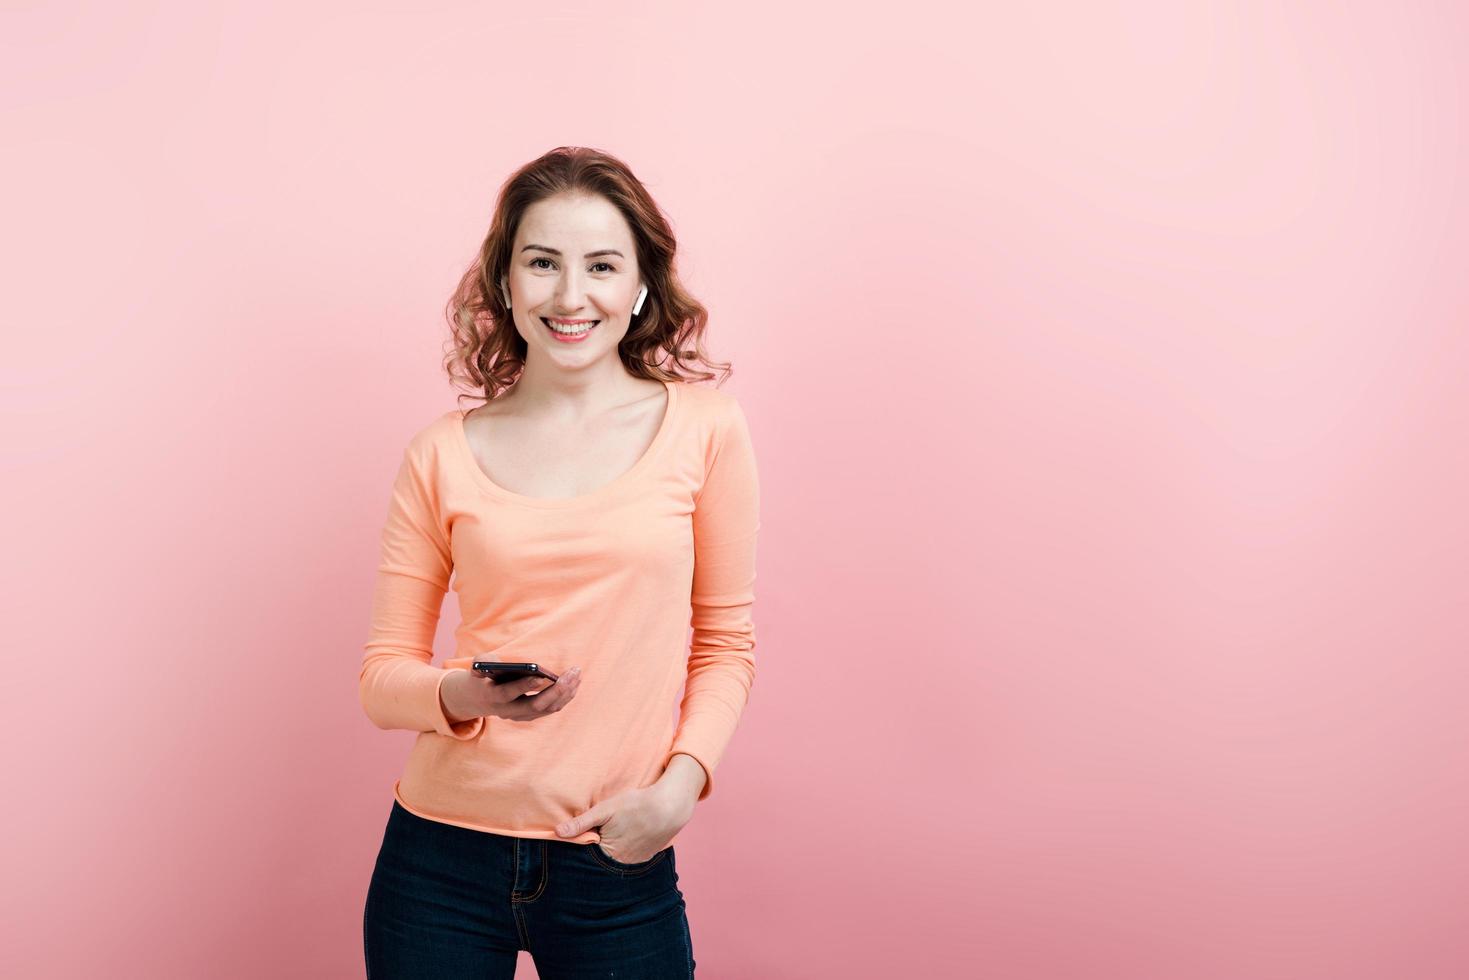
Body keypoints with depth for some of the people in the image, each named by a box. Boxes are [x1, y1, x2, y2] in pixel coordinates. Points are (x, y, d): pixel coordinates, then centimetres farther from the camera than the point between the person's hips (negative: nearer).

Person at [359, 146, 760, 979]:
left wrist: (680, 784, -11)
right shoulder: (445, 454, 1)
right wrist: (465, 695, -17)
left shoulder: (703, 428, -2)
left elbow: (727, 644, 3)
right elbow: (382, 676, 3)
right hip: (443, 857, 1)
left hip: (618, 869, -1)